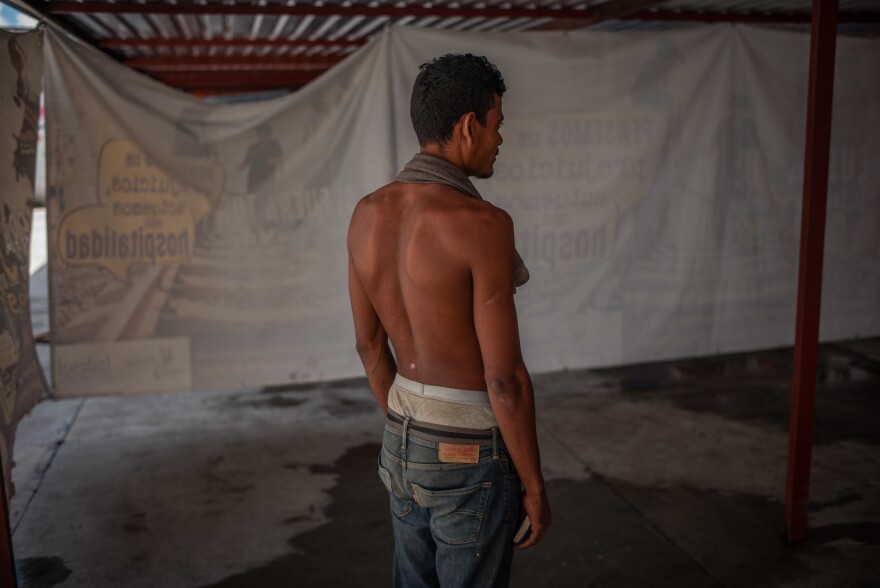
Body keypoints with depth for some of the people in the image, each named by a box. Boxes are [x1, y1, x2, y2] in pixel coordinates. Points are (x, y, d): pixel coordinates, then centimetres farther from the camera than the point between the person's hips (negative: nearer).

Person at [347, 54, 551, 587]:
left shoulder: (368, 214, -2)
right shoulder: (482, 225, -26)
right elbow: (505, 377, -23)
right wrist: (536, 486, -9)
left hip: (408, 447, 7)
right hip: (473, 458, -7)